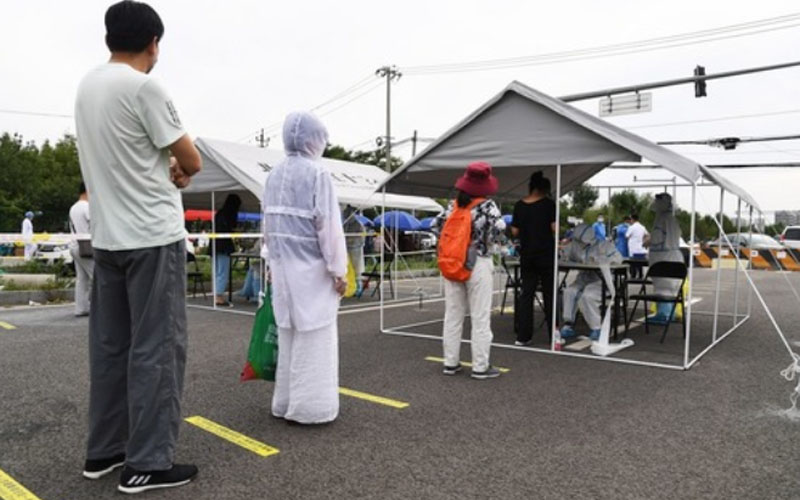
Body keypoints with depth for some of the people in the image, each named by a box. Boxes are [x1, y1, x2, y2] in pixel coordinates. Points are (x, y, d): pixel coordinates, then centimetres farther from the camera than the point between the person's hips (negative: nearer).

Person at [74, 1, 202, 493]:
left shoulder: (88, 86, 13)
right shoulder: (144, 87, -14)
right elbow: (192, 163, -9)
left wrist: (166, 171, 4)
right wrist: (177, 170, 12)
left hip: (108, 237, 9)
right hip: (153, 237, -8)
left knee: (110, 345, 13)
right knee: (156, 347, -2)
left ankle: (104, 450, 24)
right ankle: (148, 462, 5)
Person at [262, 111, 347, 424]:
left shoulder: (274, 175, 9)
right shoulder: (317, 173, -13)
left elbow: (268, 224, 13)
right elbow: (328, 226, -16)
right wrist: (338, 269, -11)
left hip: (283, 267, 7)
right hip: (311, 268, -7)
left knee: (289, 335, 14)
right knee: (313, 338, 0)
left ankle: (286, 402, 23)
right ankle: (309, 407, 7)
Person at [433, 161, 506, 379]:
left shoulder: (453, 205, 6)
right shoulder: (487, 205, -7)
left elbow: (435, 225, 6)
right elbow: (499, 226, -21)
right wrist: (487, 241, -4)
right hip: (478, 264, -5)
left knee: (452, 315, 10)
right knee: (480, 318, 2)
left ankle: (450, 363, 17)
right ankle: (480, 367, 6)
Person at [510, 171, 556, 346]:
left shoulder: (519, 206, 4)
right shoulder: (548, 204, -6)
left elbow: (515, 232, 4)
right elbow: (554, 228, -11)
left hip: (527, 255, 3)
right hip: (546, 254, -3)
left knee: (526, 294, 7)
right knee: (549, 295, 7)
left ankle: (523, 336, 5)